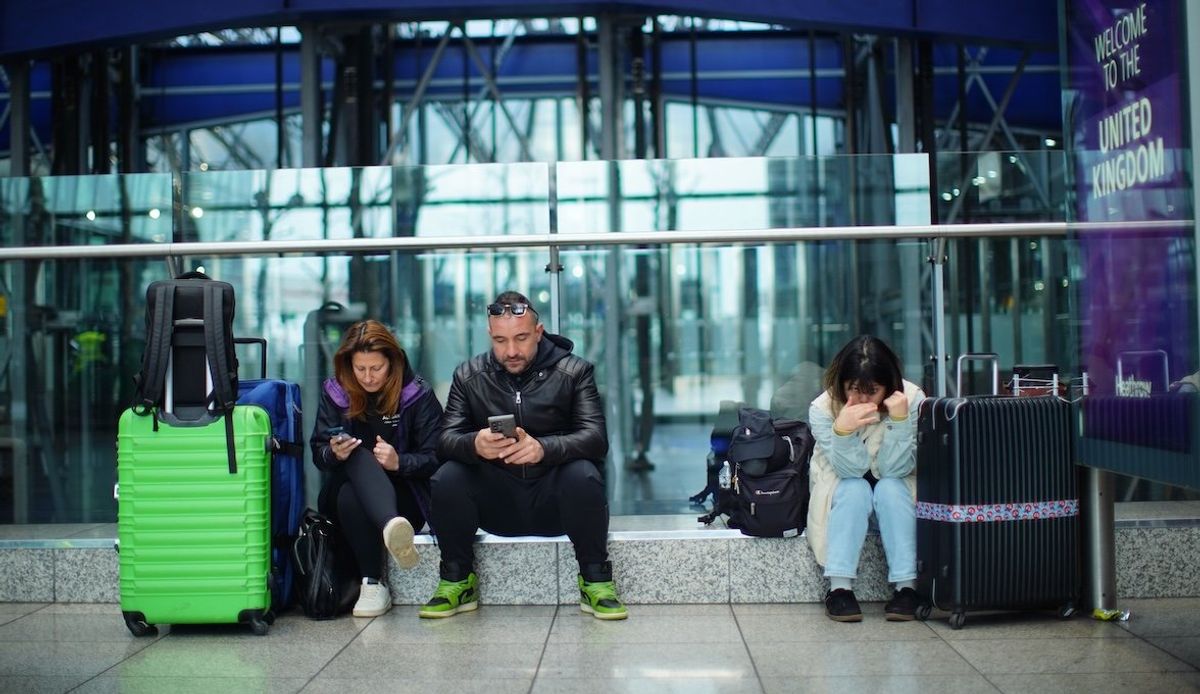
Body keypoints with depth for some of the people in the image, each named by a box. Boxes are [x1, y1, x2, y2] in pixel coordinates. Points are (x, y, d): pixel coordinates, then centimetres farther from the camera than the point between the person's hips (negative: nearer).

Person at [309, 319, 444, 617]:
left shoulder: (419, 394, -3)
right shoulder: (334, 392, 5)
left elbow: (434, 458, -5)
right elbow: (318, 453, 3)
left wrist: (399, 462, -26)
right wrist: (334, 453, -22)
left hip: (403, 490, -1)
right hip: (346, 487, 2)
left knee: (351, 498, -36)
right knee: (359, 456, -35)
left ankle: (373, 585, -43)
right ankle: (391, 527, -61)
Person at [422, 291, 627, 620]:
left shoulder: (574, 371, -2)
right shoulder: (468, 376, 4)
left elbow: (596, 438, -15)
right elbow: (446, 440, -6)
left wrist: (544, 448, -36)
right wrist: (475, 445, -32)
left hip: (553, 500, -2)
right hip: (495, 504, 2)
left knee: (583, 475, -32)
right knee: (447, 478, -25)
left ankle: (596, 581, -14)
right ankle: (458, 581, -5)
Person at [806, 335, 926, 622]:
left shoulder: (912, 400, -21)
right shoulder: (822, 409, -19)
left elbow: (894, 469, -23)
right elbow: (851, 469, -24)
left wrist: (900, 420, -38)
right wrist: (842, 430, -43)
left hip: (896, 494, 0)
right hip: (844, 494, 0)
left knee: (889, 489, -32)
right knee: (855, 489, -32)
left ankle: (907, 586, -29)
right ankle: (839, 587, -31)